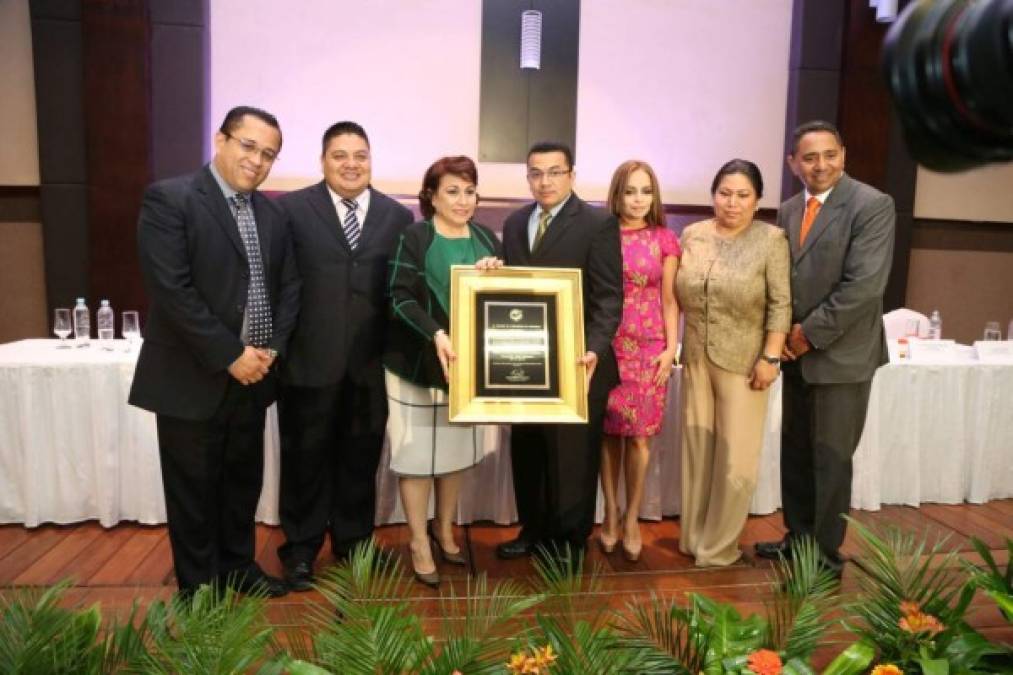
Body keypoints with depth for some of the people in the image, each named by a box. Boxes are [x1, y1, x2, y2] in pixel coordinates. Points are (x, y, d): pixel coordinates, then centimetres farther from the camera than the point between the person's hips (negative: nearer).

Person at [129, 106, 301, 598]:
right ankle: (198, 585, 28)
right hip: (192, 377, -6)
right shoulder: (168, 199, -11)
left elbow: (288, 287, 9)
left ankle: (237, 565, 37)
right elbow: (171, 290, -19)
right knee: (194, 487, 9)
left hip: (253, 374, 6)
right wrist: (230, 355, -18)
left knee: (244, 479, 18)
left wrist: (272, 348, -5)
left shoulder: (272, 213, 8)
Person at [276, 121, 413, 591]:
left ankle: (354, 542, 34)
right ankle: (301, 548, 30)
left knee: (361, 458, 14)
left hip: (372, 361, 2)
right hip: (310, 359, -2)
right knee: (306, 458, 12)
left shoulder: (398, 217, 5)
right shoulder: (291, 209, -1)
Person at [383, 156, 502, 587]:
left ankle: (444, 530, 32)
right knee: (418, 451, 3)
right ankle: (419, 544, 18)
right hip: (418, 362, -4)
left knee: (457, 448, 14)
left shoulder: (486, 239, 7)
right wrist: (435, 334, -28)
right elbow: (400, 298, -14)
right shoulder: (413, 237, -7)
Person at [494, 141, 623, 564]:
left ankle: (569, 540, 25)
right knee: (527, 452, 15)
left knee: (572, 456, 8)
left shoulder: (599, 224, -6)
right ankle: (534, 530, 33)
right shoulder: (515, 223, 12)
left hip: (575, 363, -5)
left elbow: (609, 297, -11)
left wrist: (594, 350, -24)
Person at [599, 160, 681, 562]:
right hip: (607, 346, 0)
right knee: (609, 432, 8)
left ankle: (632, 519, 19)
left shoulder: (664, 240, 3)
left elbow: (669, 300, 4)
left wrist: (671, 348, -2)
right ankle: (611, 514, 24)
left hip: (649, 348, 0)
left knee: (638, 436, 4)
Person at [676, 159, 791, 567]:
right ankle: (693, 535, 28)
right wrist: (673, 347, 2)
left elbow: (781, 304, -9)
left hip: (743, 363, -3)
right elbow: (678, 296, 8)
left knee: (735, 457, 3)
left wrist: (770, 357, -14)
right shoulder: (692, 235, 3)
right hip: (696, 359, 4)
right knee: (696, 449, 13)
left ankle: (719, 544, 21)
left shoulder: (771, 239, -7)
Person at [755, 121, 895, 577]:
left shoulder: (873, 205, -11)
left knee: (830, 459, 4)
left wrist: (810, 333, -16)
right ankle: (798, 536, 32)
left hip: (841, 355, -6)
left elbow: (864, 285, -20)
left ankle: (826, 555, 20)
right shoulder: (788, 210, 9)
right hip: (796, 354, 6)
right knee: (795, 453, 15)